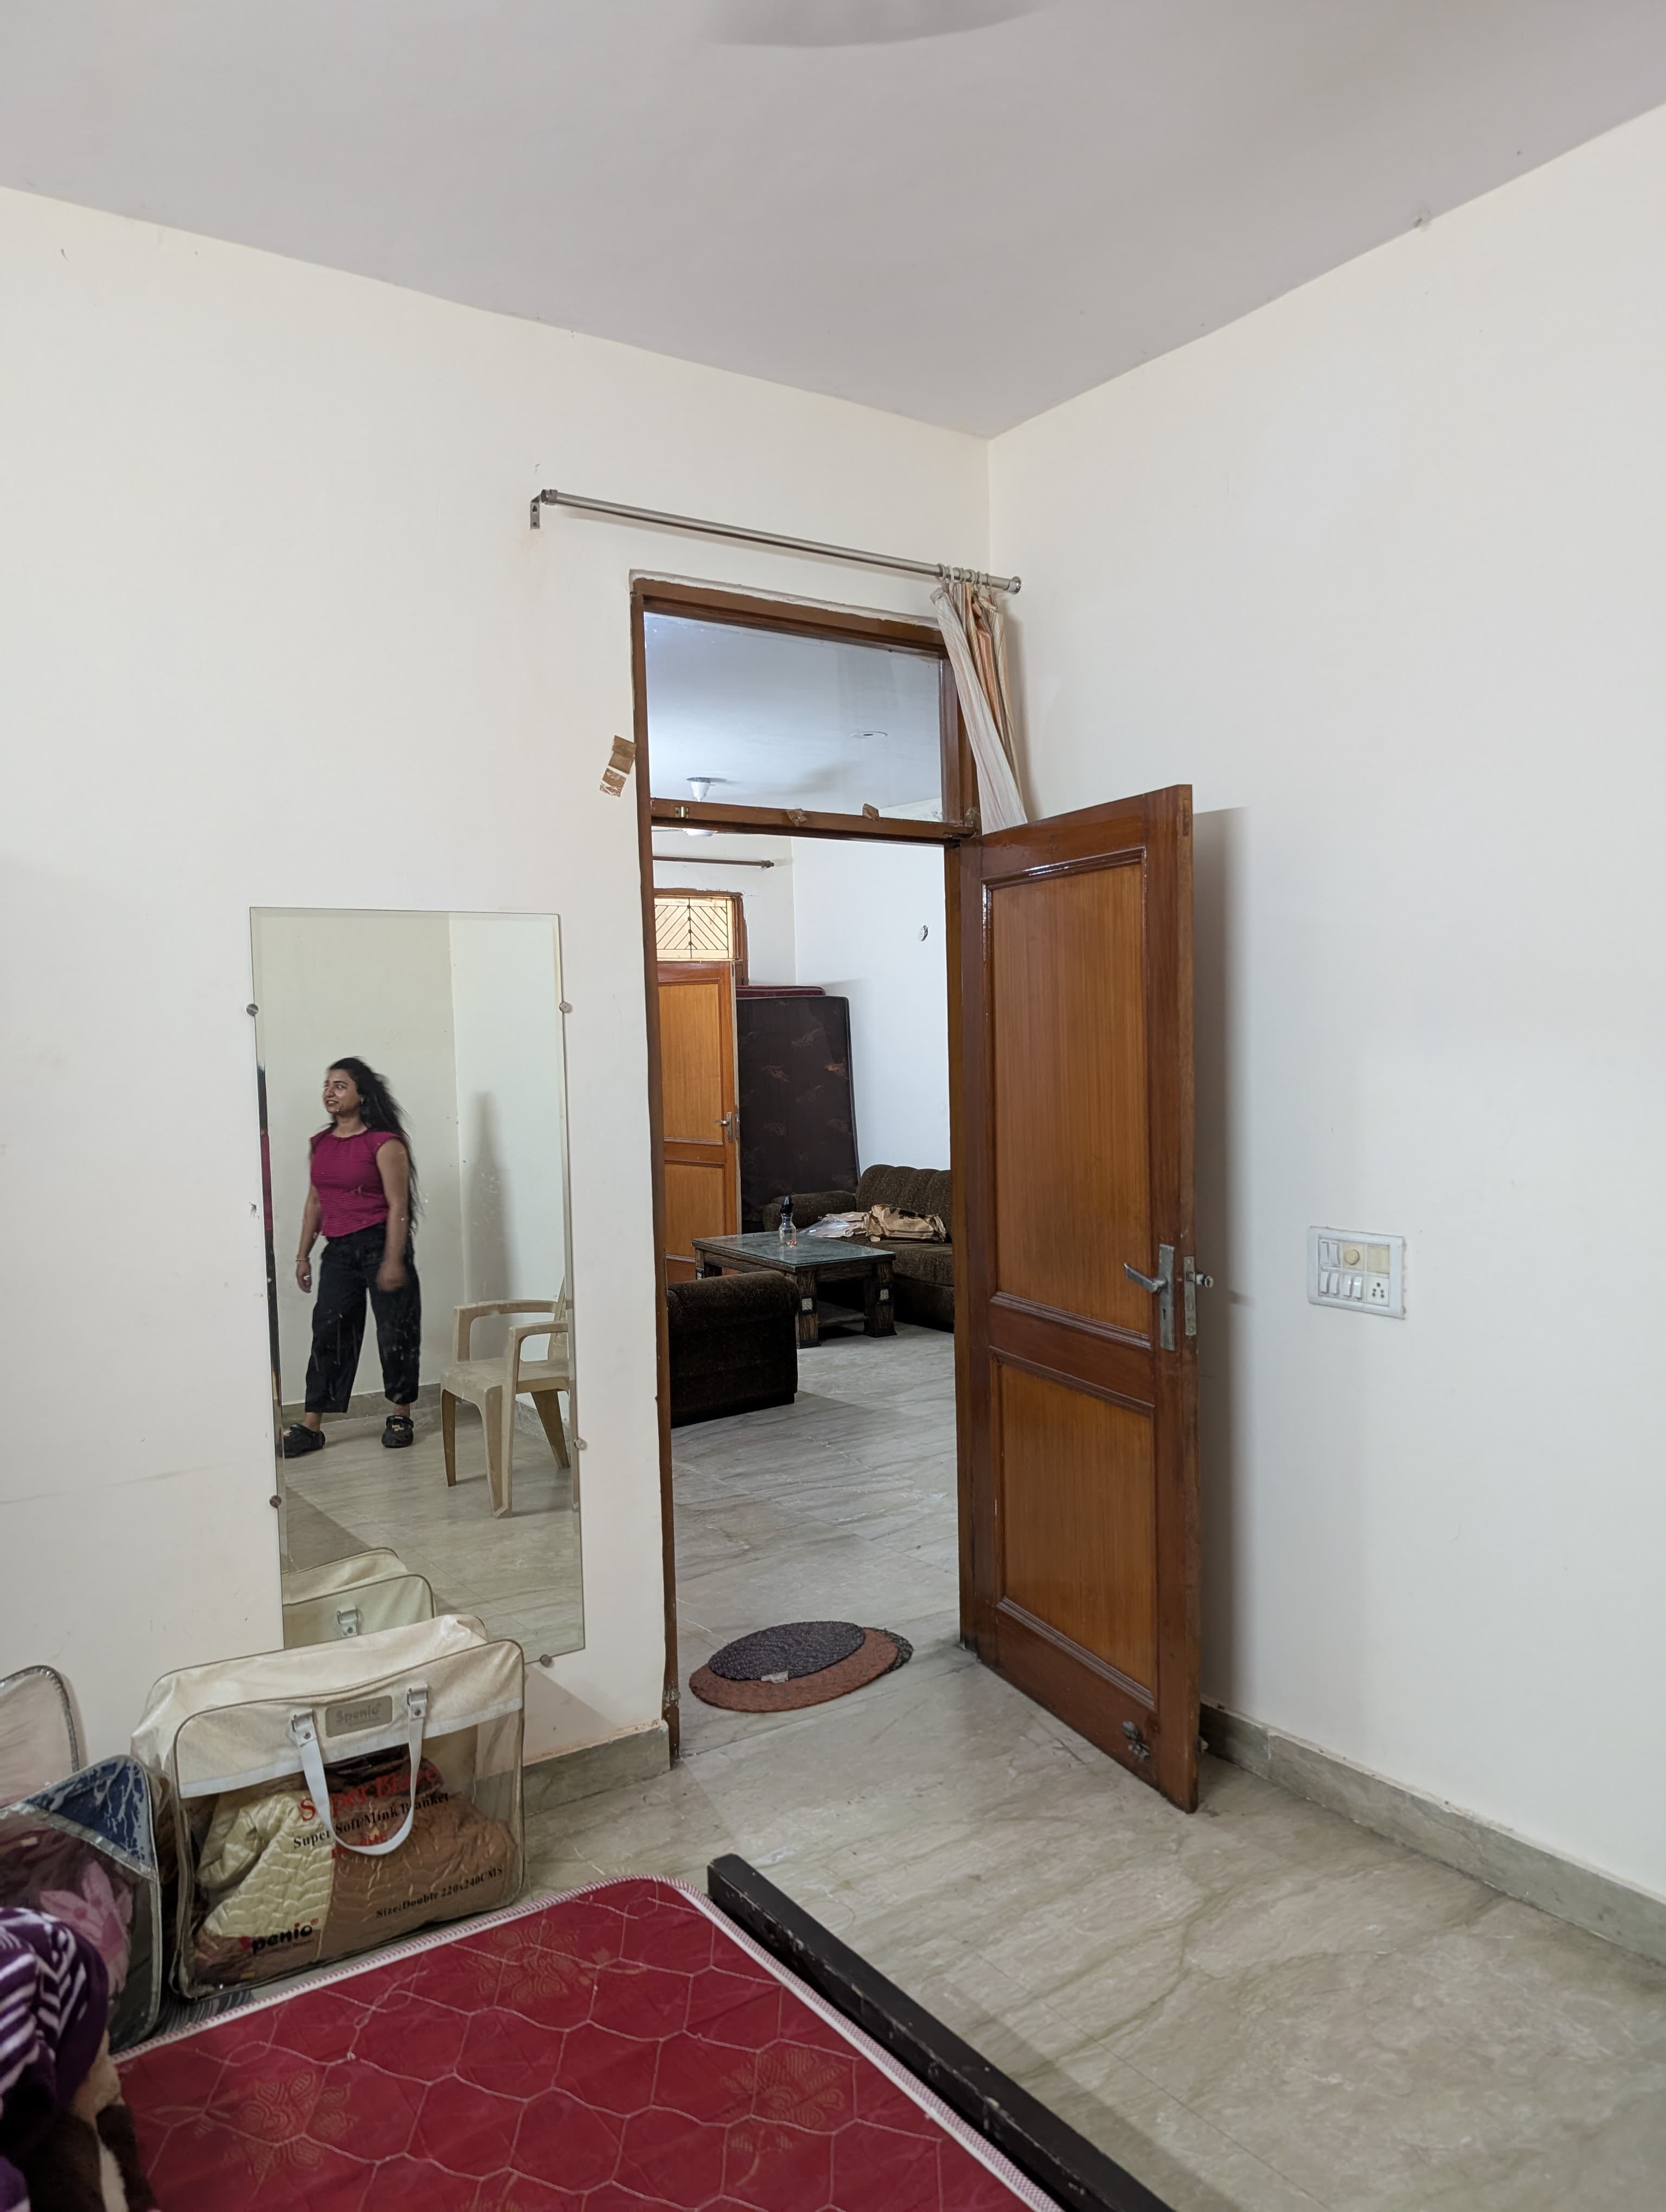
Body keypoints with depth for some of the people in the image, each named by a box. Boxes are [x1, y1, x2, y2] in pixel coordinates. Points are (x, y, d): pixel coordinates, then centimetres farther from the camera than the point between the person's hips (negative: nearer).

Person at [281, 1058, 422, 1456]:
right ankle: (311, 1426, 5)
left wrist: (393, 1259, -17)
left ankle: (401, 1415, 19)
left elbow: (398, 1205, -13)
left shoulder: (384, 1143, -10)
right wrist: (304, 1255, 14)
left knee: (394, 1331, 4)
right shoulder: (321, 1144, 10)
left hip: (380, 1244, -6)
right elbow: (314, 1202, 16)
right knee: (328, 1331, 3)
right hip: (338, 1249, 6)